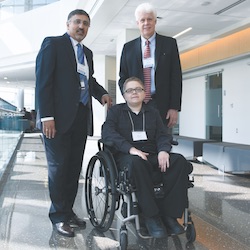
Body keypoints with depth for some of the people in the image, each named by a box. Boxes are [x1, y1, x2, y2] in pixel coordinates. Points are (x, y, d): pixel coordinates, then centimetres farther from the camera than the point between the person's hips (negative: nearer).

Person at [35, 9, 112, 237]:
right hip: (59, 116, -6)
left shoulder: (87, 53, 19)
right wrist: (47, 116, -17)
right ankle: (58, 216, 11)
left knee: (74, 167, 9)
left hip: (81, 117, 6)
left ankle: (68, 211, 20)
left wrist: (101, 93, 5)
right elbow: (43, 81, -9)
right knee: (59, 166, 0)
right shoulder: (53, 44, -1)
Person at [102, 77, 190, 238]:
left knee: (180, 161, -25)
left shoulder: (153, 112, 23)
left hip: (152, 155, 4)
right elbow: (107, 133, -5)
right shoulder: (116, 111, 13)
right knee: (137, 163, -39)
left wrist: (163, 150, -13)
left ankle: (169, 213, -23)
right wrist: (131, 148, -22)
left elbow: (163, 135, 13)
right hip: (126, 156, -3)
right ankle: (151, 216, -28)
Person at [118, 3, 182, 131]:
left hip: (163, 106, -1)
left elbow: (176, 77, 3)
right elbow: (123, 78, 14)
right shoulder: (128, 47, 12)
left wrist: (174, 107, -5)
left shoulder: (169, 43, 7)